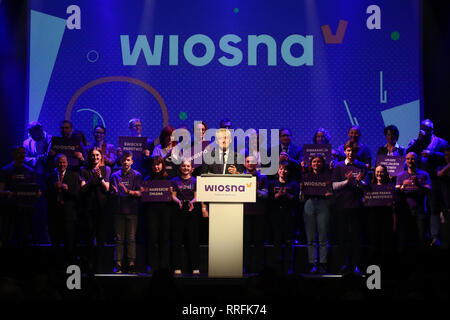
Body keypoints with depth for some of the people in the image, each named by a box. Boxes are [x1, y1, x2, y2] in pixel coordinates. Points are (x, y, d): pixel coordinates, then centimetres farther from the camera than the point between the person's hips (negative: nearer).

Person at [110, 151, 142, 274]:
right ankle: (118, 264, 2)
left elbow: (139, 193, -3)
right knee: (119, 238, 1)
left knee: (131, 238, -3)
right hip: (119, 209, 2)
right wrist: (114, 192, -6)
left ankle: (131, 264, -2)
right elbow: (112, 193, 16)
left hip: (132, 210, -2)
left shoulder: (137, 175, 5)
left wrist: (128, 191, -18)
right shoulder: (115, 175, 13)